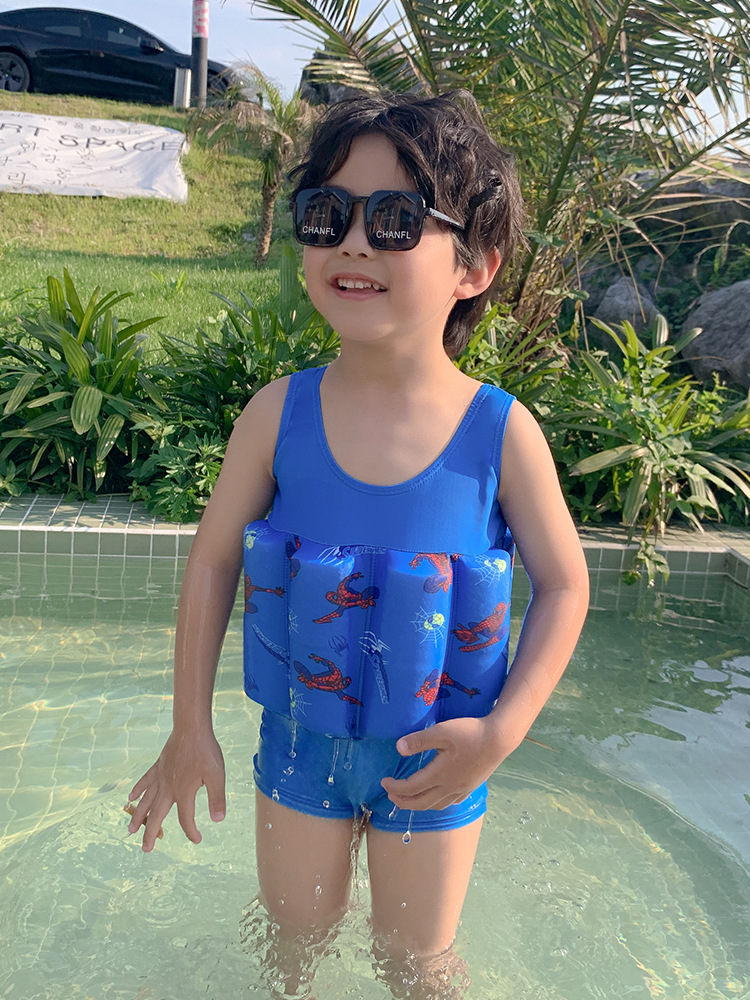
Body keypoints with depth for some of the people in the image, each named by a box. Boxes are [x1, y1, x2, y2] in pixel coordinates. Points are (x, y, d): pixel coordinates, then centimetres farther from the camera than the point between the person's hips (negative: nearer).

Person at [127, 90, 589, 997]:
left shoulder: (501, 434, -20)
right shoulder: (279, 414, -16)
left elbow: (564, 586, -8)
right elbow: (213, 561, -6)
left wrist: (504, 729, -17)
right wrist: (190, 731, -3)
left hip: (434, 755, -1)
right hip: (300, 741, 2)